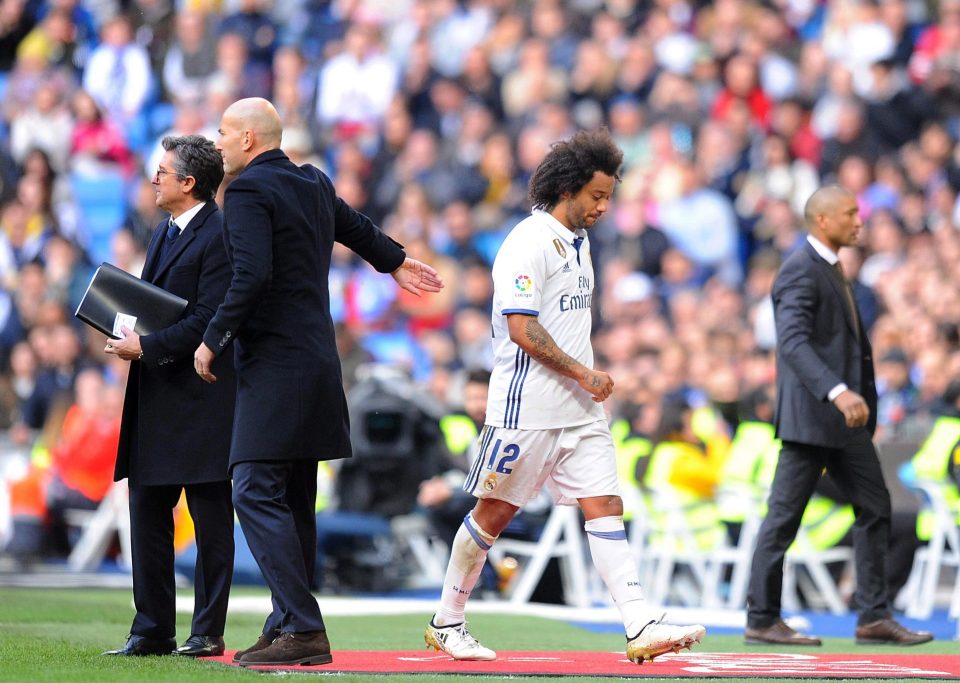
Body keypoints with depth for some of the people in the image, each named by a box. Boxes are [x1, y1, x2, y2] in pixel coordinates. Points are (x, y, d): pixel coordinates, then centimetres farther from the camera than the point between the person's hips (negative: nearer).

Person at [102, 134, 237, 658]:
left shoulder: (220, 236, -12)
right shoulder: (163, 235, 18)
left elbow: (209, 320, -19)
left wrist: (146, 347, -17)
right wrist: (130, 336, 2)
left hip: (202, 398, -9)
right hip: (157, 397, 9)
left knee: (211, 520, 0)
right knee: (147, 514, 8)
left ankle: (208, 631, 5)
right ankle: (152, 630, 13)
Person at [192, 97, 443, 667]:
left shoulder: (248, 191, -12)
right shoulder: (315, 185, 15)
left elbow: (252, 276, -23)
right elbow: (357, 228, 35)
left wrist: (213, 341, -13)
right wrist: (394, 260, 55)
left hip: (274, 369, -9)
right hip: (316, 364, 9)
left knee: (257, 494, -11)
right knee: (294, 501, 12)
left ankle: (303, 630, -18)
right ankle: (290, 627, 15)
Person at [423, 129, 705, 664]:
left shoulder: (579, 242, 16)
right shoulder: (529, 243, -13)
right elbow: (522, 329, -19)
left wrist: (588, 379, 18)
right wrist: (583, 373, -14)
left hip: (581, 410, 8)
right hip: (527, 408, -8)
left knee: (606, 508, -4)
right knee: (495, 513, 2)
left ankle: (643, 628, -13)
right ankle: (447, 624, 16)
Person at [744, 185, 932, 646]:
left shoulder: (829, 270, 18)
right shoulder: (800, 271, -14)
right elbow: (793, 343, -26)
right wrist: (838, 392, -37)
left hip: (843, 418, 10)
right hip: (810, 416, -10)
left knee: (874, 508, 7)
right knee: (784, 517, -3)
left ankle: (874, 617, 8)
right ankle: (761, 621, 2)